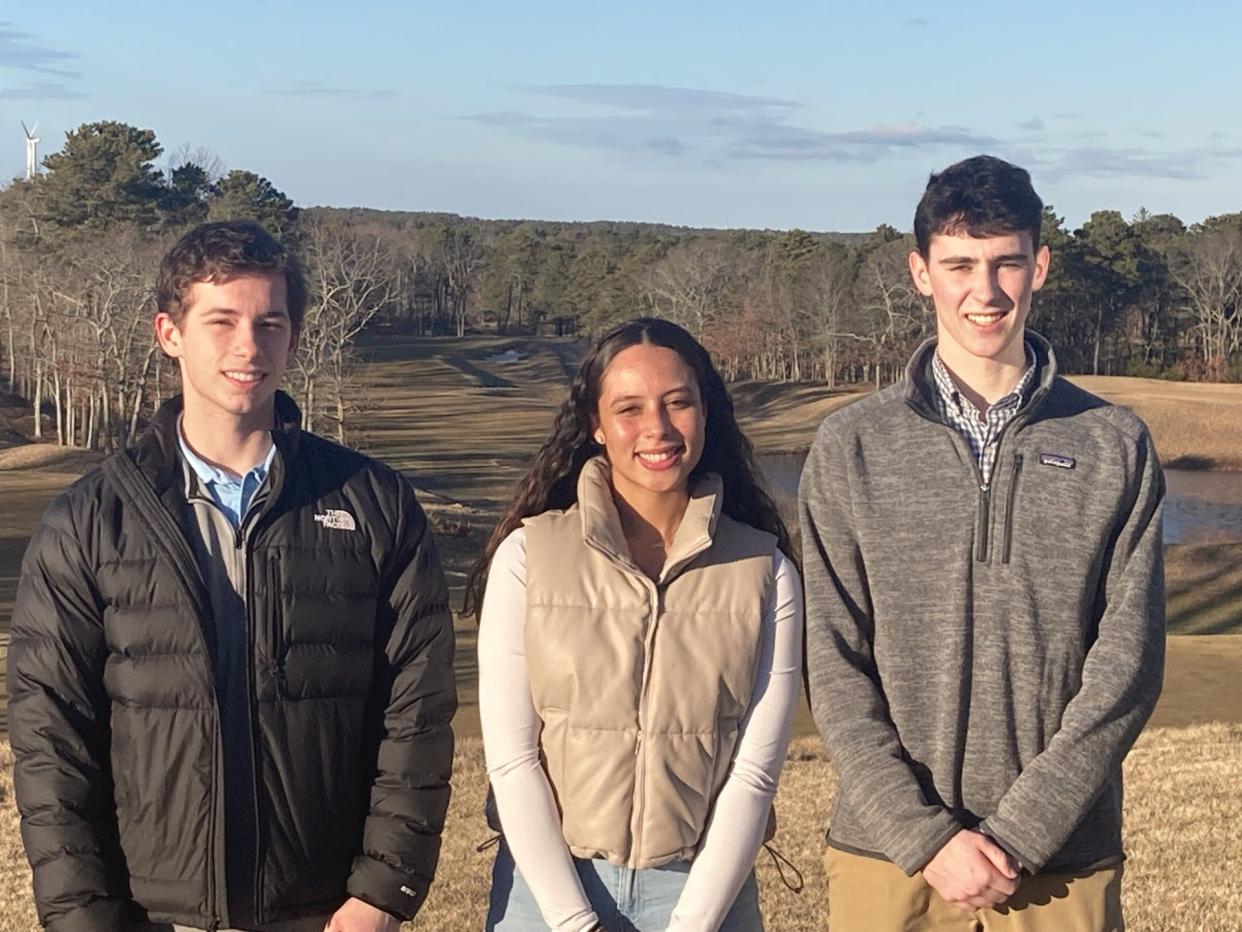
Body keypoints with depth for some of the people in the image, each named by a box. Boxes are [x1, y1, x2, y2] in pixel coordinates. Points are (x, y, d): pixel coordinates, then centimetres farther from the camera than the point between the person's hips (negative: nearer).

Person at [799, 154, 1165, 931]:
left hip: (1064, 864, 0)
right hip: (888, 859, 0)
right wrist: (927, 838, -11)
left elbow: (1127, 665, -5)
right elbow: (837, 671, -3)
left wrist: (1015, 836, -12)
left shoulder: (1116, 447, 0)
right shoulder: (851, 449, 0)